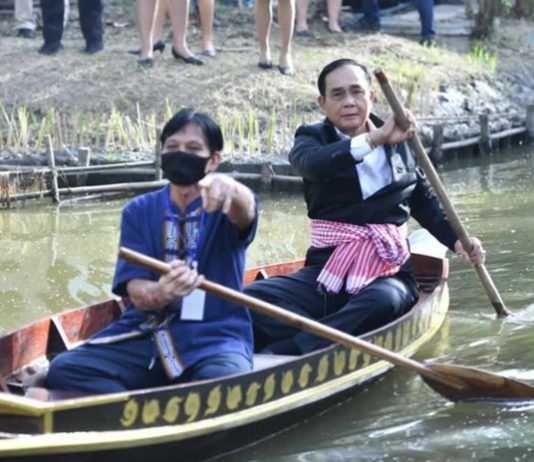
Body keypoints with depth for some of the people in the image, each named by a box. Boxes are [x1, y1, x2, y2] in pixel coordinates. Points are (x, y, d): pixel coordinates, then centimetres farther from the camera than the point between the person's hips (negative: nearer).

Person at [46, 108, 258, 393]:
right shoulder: (139, 212, 10)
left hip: (214, 338, -3)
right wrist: (158, 293, -28)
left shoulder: (224, 207, 2)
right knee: (64, 371, -22)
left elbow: (245, 210, -25)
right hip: (143, 336, 3)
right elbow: (135, 290, -1)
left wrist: (229, 188, -52)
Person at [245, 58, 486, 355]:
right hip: (325, 272, 0)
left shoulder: (400, 143, 13)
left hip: (386, 274, 0)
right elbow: (311, 163, -20)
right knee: (251, 298, -26)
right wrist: (374, 139, -28)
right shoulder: (313, 138, 7)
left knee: (383, 302, -39)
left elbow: (426, 204, 27)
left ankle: (279, 353, -44)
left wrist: (457, 240, 9)